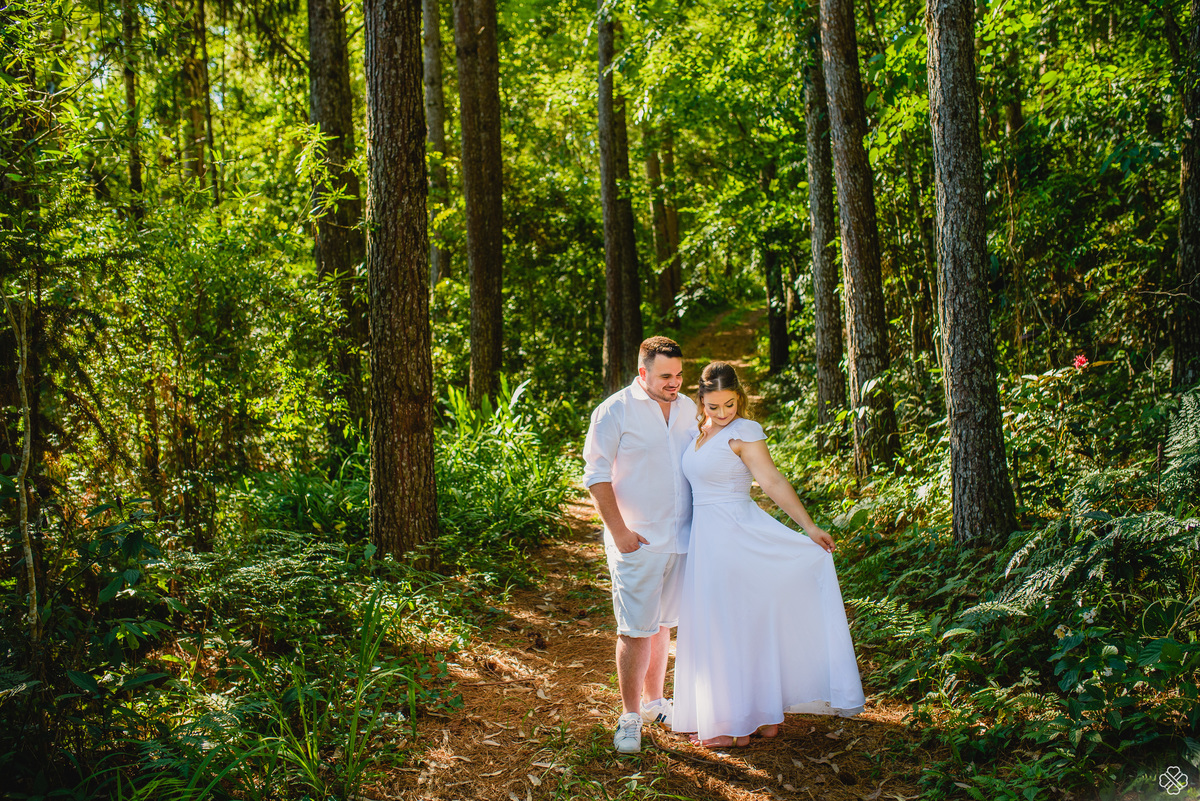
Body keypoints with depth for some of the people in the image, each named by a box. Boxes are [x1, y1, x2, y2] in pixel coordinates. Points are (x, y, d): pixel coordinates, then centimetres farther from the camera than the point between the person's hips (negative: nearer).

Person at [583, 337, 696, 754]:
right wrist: (619, 531, -13)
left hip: (680, 541, 5)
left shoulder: (688, 409, 9)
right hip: (637, 543, -5)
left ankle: (654, 702, 30)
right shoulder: (615, 411, -8)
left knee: (662, 625, 16)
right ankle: (629, 717, 8)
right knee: (636, 631, -3)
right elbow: (597, 475, -8)